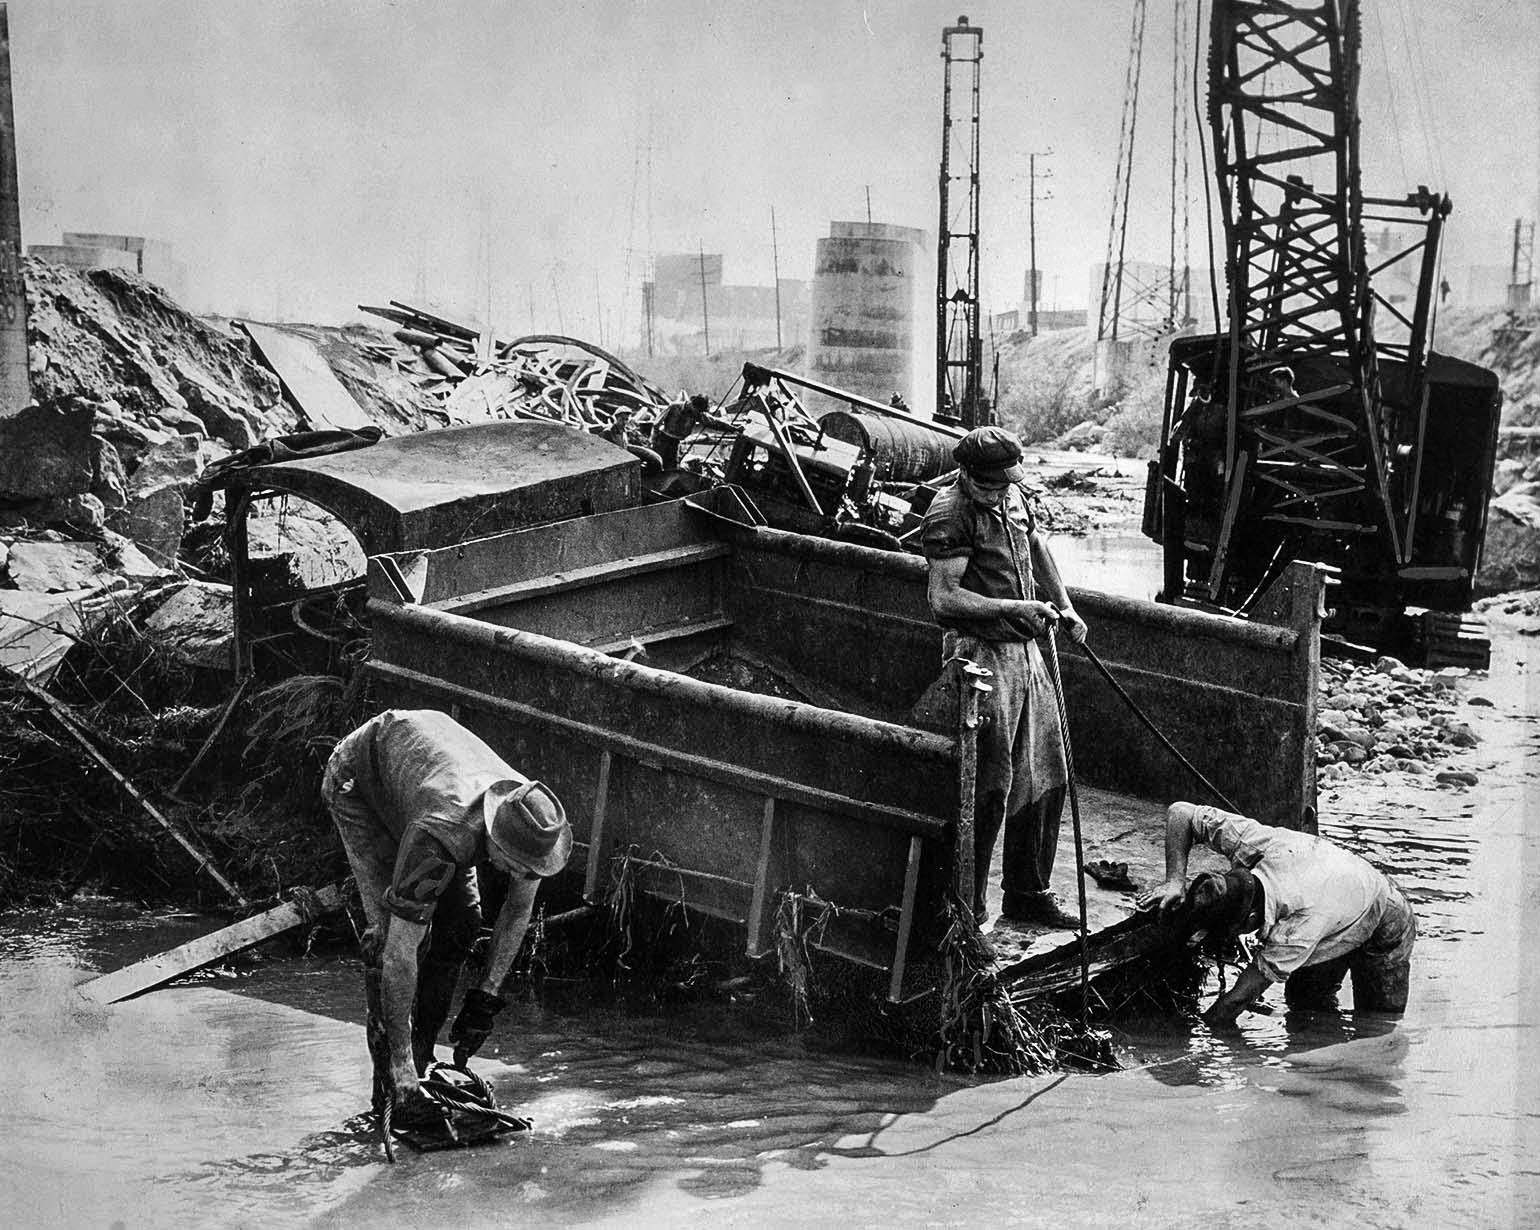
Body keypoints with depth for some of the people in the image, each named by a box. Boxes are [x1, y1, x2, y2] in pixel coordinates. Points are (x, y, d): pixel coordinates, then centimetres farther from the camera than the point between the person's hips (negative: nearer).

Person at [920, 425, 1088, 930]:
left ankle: (1027, 894, 24)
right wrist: (1014, 609, -26)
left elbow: (1037, 546, 28)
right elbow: (943, 598, -22)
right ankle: (964, 910, 1)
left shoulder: (1013, 497, 9)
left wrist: (1063, 607, 19)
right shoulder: (950, 513, -16)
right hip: (981, 656, -8)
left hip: (1025, 652, 8)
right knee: (987, 788, -8)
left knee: (1044, 779, 12)